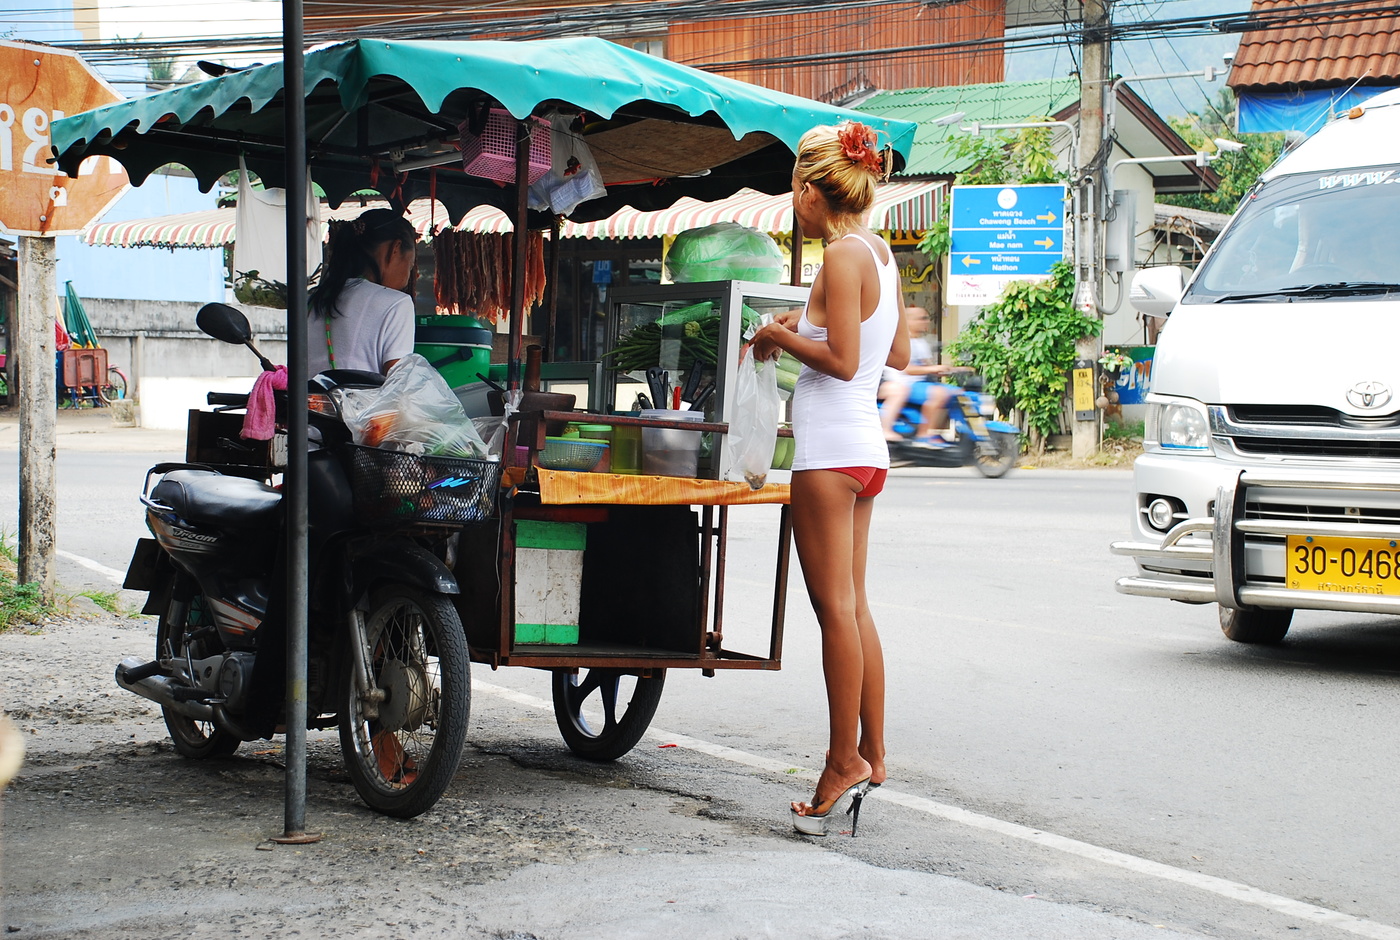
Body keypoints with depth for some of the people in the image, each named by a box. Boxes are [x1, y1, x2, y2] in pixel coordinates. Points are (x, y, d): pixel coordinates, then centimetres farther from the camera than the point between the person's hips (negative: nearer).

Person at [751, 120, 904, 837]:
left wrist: (781, 337, -6)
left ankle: (845, 760, -1)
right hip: (866, 446, 9)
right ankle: (871, 755, 16)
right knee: (853, 606, 12)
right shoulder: (880, 254, 12)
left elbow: (843, 361, -19)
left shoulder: (842, 255, -14)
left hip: (831, 447, -9)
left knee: (836, 607, -5)